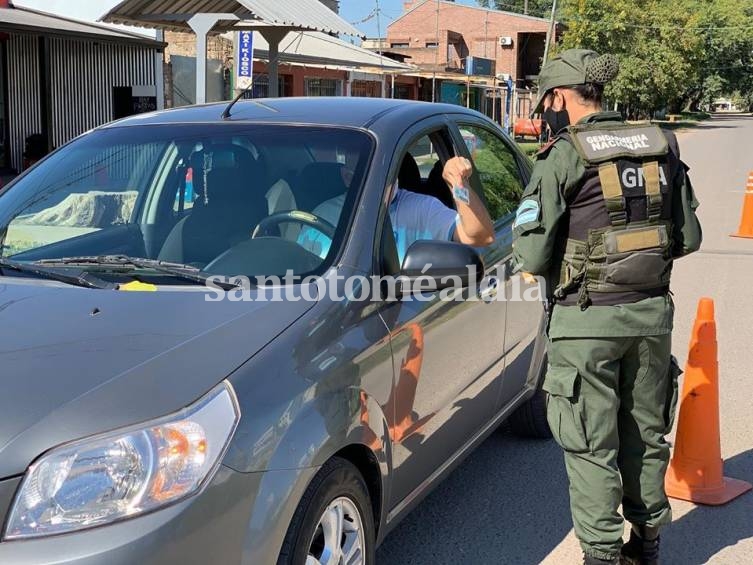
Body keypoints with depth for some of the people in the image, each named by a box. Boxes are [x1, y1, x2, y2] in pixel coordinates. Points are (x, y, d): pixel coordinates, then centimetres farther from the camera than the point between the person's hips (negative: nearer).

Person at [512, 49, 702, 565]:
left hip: (588, 319, -6)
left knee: (591, 445, 6)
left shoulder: (562, 158, -11)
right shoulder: (661, 146, 5)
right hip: (652, 313, 6)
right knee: (647, 432, 19)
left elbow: (532, 257, -14)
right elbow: (689, 237, 9)